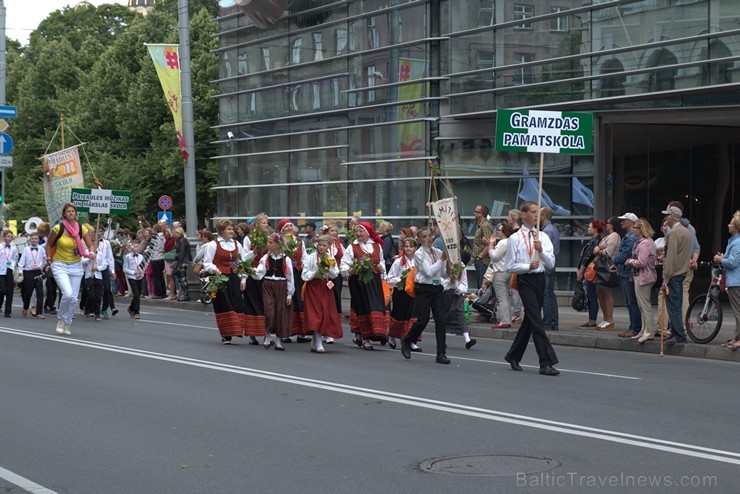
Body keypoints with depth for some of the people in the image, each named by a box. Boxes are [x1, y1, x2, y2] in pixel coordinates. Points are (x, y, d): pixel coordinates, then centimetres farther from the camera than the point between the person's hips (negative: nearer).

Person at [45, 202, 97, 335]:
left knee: (73, 298, 4)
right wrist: (49, 258, -3)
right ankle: (61, 319, 4)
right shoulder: (58, 228, -10)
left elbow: (90, 246, 2)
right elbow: (48, 245, 4)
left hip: (76, 266, 3)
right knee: (68, 294, -22)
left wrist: (91, 253, -19)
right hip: (60, 266, -3)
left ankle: (67, 324, 24)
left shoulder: (82, 229, -3)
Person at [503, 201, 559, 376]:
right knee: (537, 322, -13)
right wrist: (528, 266, -18)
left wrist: (541, 250, -14)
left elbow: (551, 264, 3)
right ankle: (546, 363, -14)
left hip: (540, 279, 6)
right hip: (525, 281, -6)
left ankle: (513, 355, 31)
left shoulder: (543, 237, 9)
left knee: (529, 320, 14)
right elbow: (510, 266, -4)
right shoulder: (515, 239, -3)